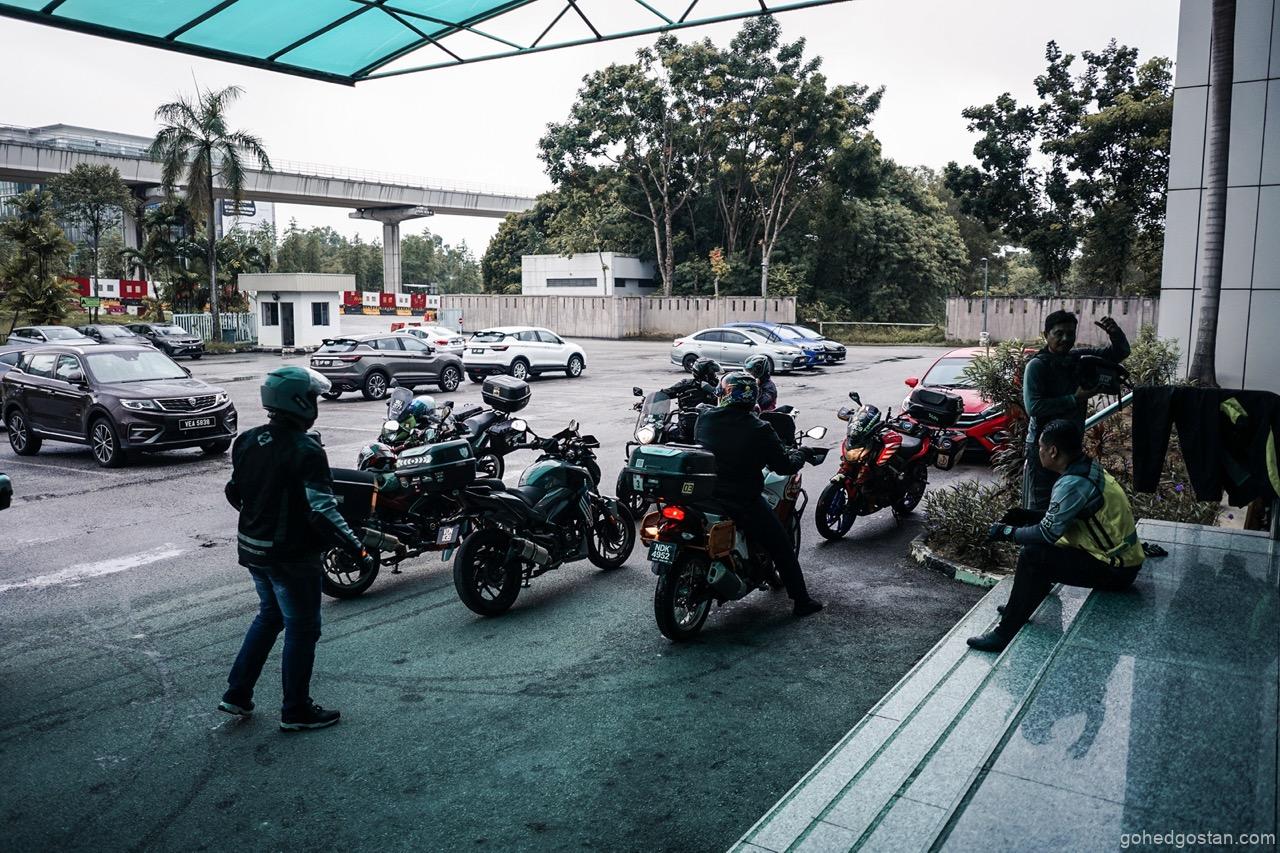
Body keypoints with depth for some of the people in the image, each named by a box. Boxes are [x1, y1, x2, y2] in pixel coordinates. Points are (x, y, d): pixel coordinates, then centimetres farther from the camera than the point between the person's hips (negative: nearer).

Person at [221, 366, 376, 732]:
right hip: (291, 556, -8)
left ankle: (237, 694, 30)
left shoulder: (247, 441, 2)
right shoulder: (305, 451, -23)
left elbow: (234, 492, 12)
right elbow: (323, 513, -27)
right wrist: (359, 552, -23)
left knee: (269, 615, 26)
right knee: (301, 630, 7)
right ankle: (296, 711, 18)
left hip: (252, 548, 8)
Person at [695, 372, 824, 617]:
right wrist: (800, 454, 13)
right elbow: (785, 466, -8)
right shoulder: (759, 431, -15)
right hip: (743, 502, -5)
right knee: (781, 546, 12)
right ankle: (801, 601, 18)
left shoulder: (704, 419, -3)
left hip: (704, 494, 5)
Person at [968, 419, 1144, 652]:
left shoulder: (1073, 483, -24)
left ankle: (1005, 634, -9)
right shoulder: (1089, 467, 6)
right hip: (1125, 557, 10)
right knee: (1039, 541, 13)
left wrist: (1008, 532, -7)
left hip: (1115, 569, -10)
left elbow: (1048, 533, -20)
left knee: (1032, 556, -16)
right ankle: (1019, 608, 21)